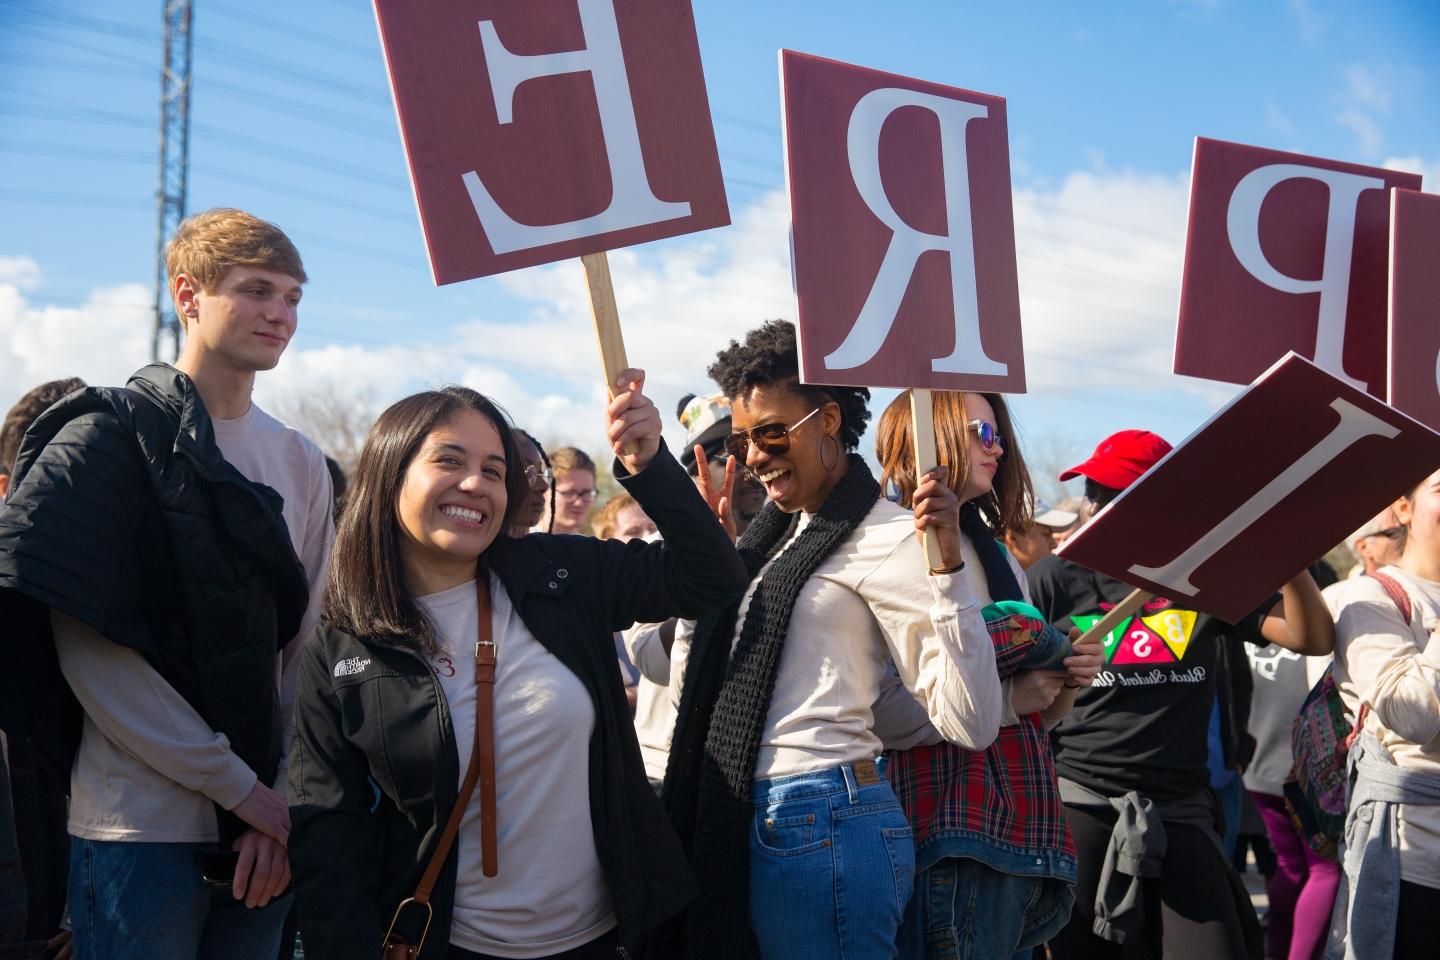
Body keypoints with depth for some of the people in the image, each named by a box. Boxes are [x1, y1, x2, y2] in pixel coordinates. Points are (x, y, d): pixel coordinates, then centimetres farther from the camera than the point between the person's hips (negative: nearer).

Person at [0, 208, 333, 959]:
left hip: (263, 833, 5)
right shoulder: (108, 437, -5)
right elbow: (87, 649, -12)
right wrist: (238, 785, -12)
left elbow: (303, 646, 8)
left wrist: (282, 802, -3)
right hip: (141, 831, -4)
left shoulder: (302, 464, 9)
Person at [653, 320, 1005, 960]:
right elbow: (690, 682, 15)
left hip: (825, 827, -8)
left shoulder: (884, 537, -11)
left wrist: (947, 565, -25)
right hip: (742, 826, 8)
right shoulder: (776, 534, 12)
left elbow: (971, 725, -17)